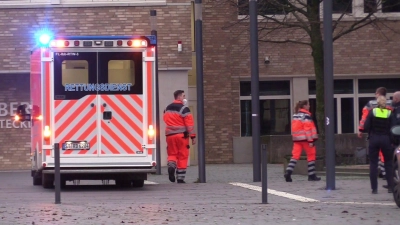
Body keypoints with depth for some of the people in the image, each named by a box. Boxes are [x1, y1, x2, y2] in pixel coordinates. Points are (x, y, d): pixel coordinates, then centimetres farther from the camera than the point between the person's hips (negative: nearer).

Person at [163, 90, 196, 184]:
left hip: (170, 135, 5)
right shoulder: (184, 109, -9)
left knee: (172, 154, 14)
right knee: (182, 156, 3)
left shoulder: (167, 109, 13)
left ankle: (171, 165, -18)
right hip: (181, 135, -5)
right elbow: (189, 124, -12)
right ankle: (180, 178, 2)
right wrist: (193, 136, -10)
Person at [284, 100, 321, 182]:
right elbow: (307, 128, -15)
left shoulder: (295, 115, 13)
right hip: (305, 138, -6)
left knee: (295, 155, 1)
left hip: (296, 138, 6)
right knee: (311, 155, 6)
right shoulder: (306, 115, -9)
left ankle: (288, 172, -16)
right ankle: (312, 175, 9)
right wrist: (310, 140, -16)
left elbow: (295, 127, 14)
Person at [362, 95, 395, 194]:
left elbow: (366, 127, -7)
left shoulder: (372, 112, -4)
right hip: (386, 139, 0)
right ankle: (390, 187, 8)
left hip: (373, 139, 0)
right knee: (388, 163, 11)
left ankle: (374, 188, 1)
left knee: (373, 164, 5)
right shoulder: (389, 113, -3)